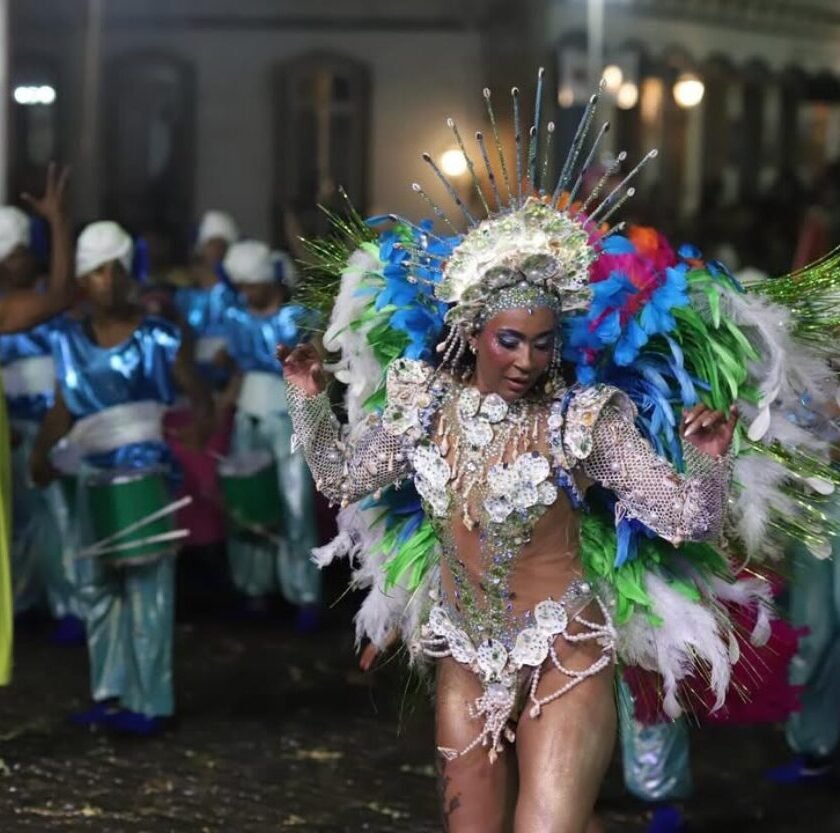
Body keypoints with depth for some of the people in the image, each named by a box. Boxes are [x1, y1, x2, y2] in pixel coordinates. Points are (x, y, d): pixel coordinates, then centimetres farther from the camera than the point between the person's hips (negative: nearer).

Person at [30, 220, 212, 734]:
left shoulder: (161, 339, -7)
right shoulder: (70, 343, 5)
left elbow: (201, 399, -4)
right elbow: (65, 410, 12)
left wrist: (197, 426, -24)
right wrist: (41, 455, -2)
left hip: (149, 478, -5)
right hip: (95, 481, 5)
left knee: (147, 589, -5)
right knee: (97, 587, 10)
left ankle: (150, 702, -1)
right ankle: (110, 692, 21)